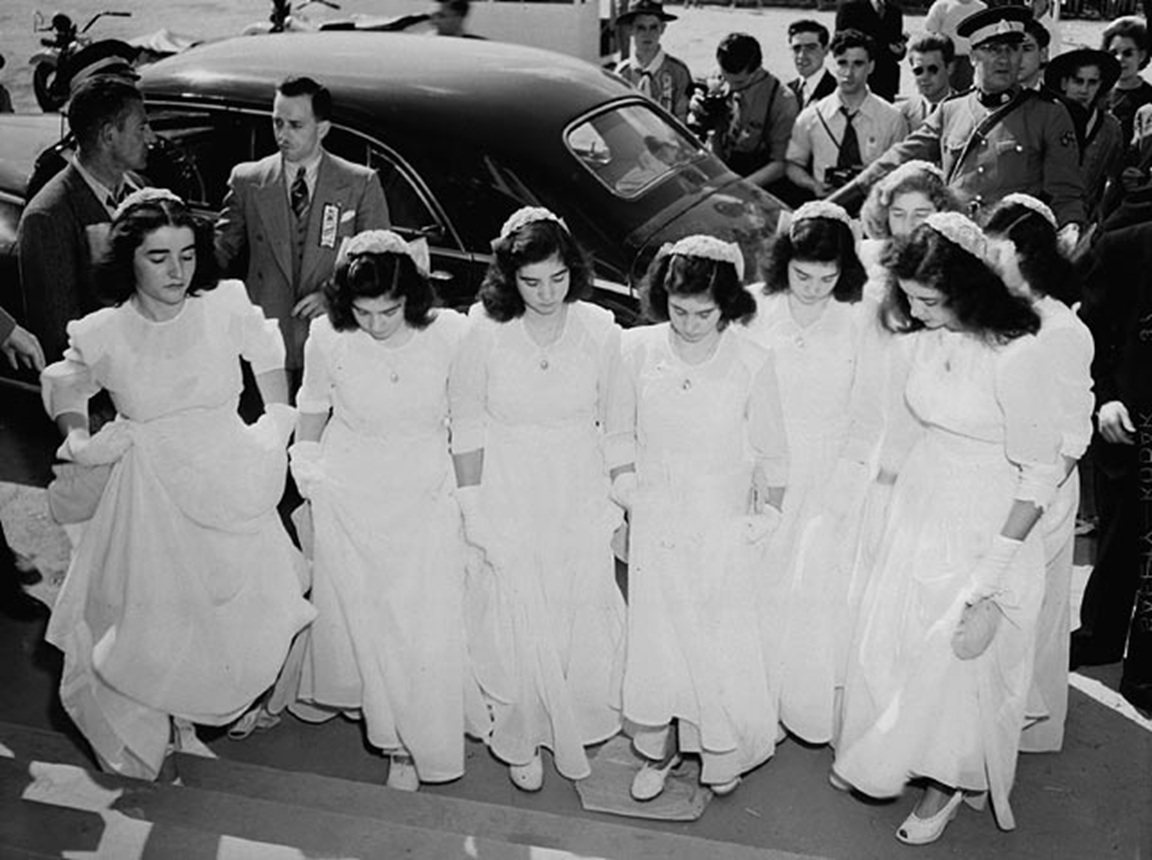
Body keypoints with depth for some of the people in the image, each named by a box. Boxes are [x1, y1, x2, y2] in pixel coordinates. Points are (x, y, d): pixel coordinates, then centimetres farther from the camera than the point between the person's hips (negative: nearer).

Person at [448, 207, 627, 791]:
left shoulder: (599, 330, -8)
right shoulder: (482, 331, -13)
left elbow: (613, 425, 1)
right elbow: (467, 428, -6)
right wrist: (475, 508, -6)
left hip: (580, 494, 2)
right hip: (508, 496, -2)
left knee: (587, 613, 8)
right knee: (517, 622, 7)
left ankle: (575, 726, 35)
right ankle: (520, 741, 31)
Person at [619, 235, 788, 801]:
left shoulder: (753, 364, -14)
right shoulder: (637, 349, -8)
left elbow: (771, 457, -2)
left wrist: (764, 522, 2)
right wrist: (624, 497, 7)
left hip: (724, 530, -2)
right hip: (654, 524, 2)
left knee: (723, 644, 9)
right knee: (654, 637, 12)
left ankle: (723, 751, 34)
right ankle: (657, 749, 35)